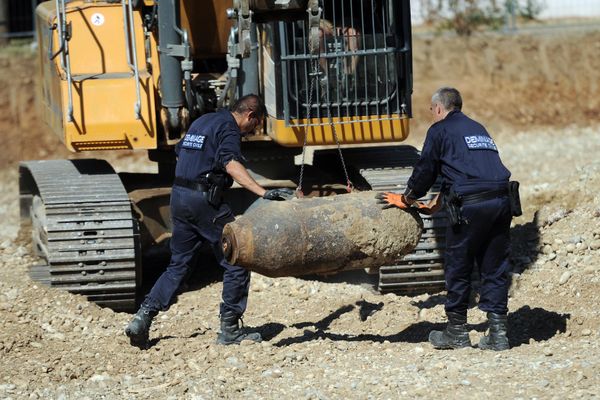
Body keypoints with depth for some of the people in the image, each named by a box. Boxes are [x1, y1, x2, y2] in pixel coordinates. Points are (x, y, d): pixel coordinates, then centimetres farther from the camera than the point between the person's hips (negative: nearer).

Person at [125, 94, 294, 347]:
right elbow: (231, 165, -26)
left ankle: (143, 317, 3)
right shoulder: (228, 127, -8)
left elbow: (180, 153, 30)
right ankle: (229, 330, 2)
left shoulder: (202, 121, 20)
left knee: (179, 264, 15)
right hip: (204, 200, -9)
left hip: (179, 194, 9)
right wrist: (263, 193, -36)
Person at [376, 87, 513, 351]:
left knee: (458, 268, 7)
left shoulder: (440, 130, 6)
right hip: (500, 201, 6)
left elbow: (425, 170, 6)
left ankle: (457, 331, 13)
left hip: (469, 206, -6)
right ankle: (498, 332, 7)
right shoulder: (478, 129, 26)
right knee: (495, 268, 10)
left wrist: (406, 200, 24)